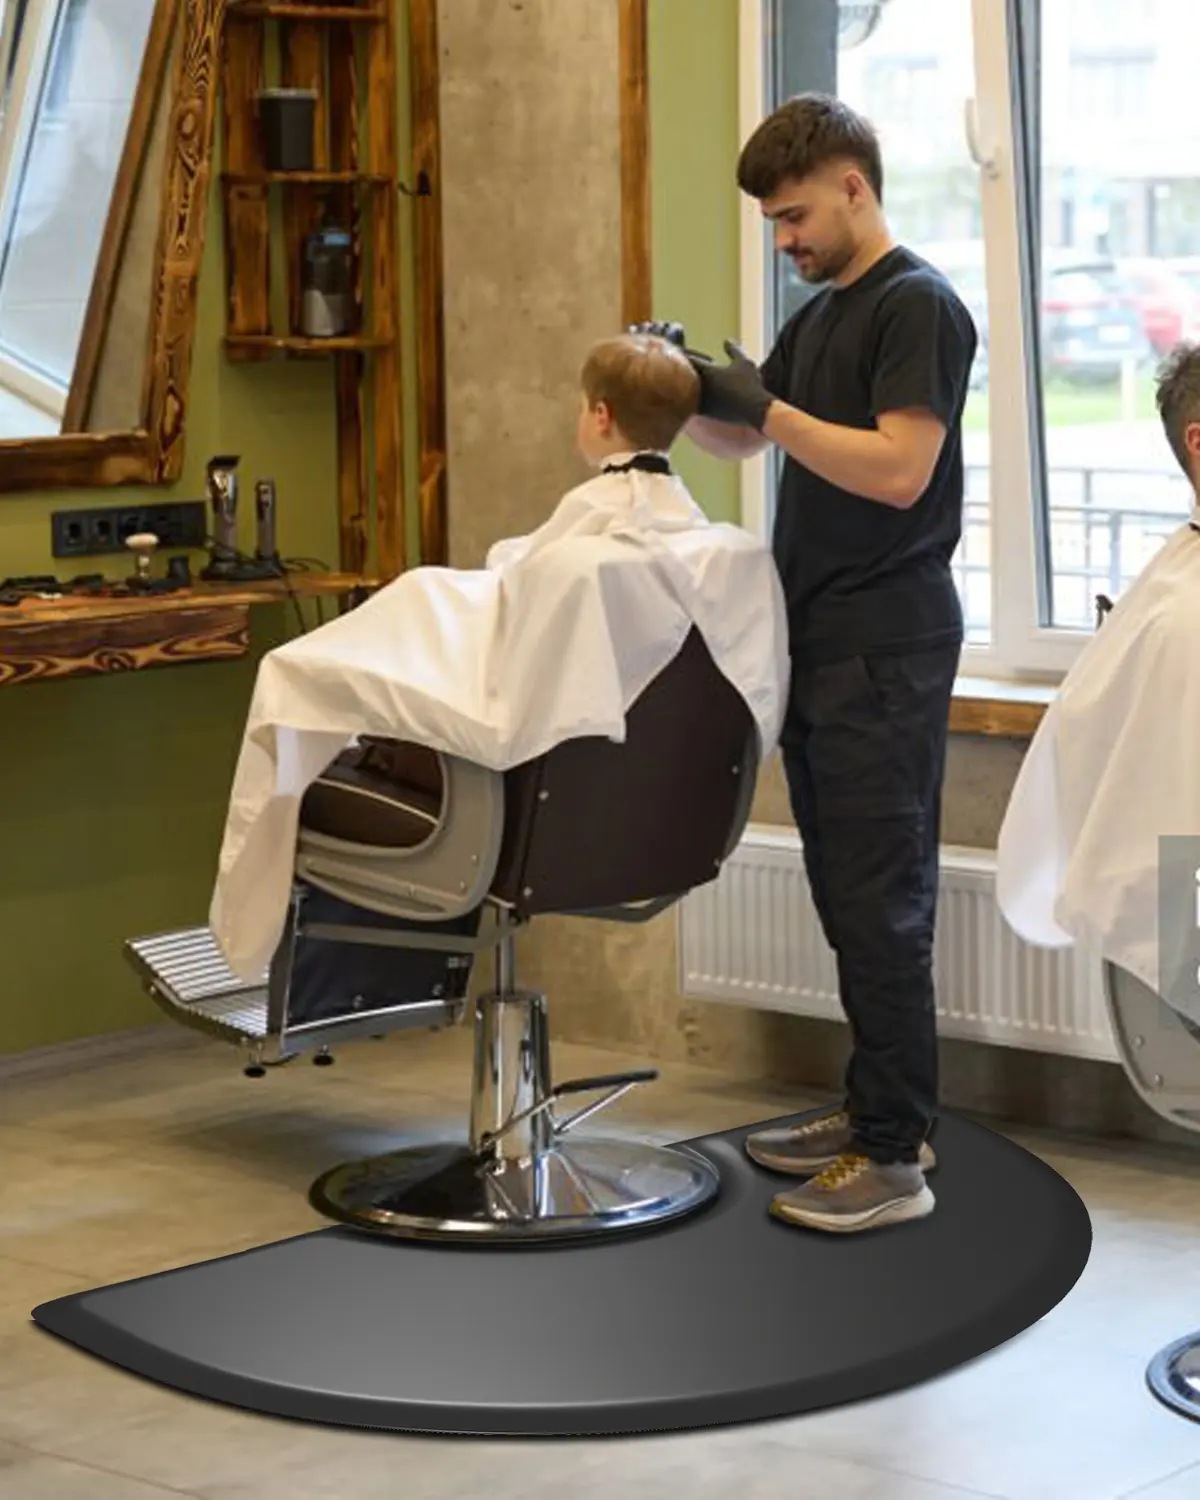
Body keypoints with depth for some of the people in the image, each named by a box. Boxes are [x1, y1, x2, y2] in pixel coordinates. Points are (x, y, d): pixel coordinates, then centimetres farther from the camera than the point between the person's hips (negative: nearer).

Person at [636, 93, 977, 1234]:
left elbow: (897, 469, -20)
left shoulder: (918, 306, -11)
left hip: (886, 647, -9)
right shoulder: (819, 314, 17)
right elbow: (737, 441, 24)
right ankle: (874, 1110, 22)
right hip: (817, 638, 9)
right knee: (846, 894, 13)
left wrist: (764, 403, -18)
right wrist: (691, 385, 5)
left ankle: (895, 1160, -5)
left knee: (880, 899, -8)